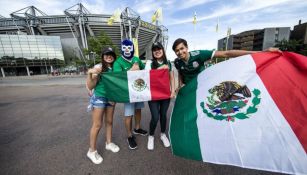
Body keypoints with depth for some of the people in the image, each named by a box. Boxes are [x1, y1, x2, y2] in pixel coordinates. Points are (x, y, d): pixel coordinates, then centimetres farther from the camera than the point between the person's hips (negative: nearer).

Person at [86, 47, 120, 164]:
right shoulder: (98, 67, -13)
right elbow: (90, 86, -15)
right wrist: (90, 74, -28)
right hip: (99, 98, -5)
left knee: (109, 121, 14)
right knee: (97, 125, 2)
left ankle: (109, 143, 33)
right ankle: (92, 151, 20)